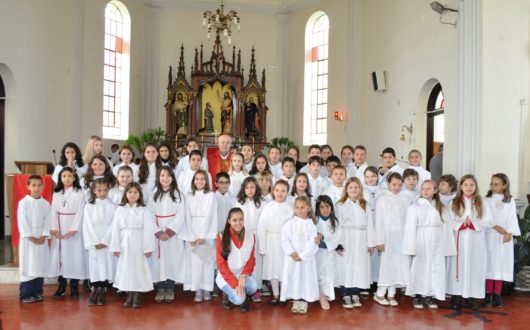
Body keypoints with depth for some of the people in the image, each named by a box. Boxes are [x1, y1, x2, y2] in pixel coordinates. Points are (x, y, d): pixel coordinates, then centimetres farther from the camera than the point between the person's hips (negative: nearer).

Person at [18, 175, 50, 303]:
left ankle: (37, 292, 16)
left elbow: (47, 221, 3)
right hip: (27, 239, -4)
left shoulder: (46, 204, 6)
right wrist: (31, 237, -14)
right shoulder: (23, 202, -4)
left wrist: (44, 236, -9)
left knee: (40, 265, 6)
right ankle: (25, 294, 4)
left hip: (42, 239, 4)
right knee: (27, 266, -3)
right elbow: (22, 222, -9)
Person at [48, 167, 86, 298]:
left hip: (73, 228, -3)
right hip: (59, 228, 4)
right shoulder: (56, 193, 11)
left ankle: (74, 286, 4)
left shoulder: (79, 193, -1)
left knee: (74, 254, -4)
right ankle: (61, 286, 11)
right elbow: (53, 211, 5)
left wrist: (74, 229, -16)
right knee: (59, 254, 3)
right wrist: (53, 228, -8)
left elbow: (80, 212, -8)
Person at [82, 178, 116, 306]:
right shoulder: (89, 206, 3)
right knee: (94, 266, 1)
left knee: (106, 265, 0)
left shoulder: (112, 206, 1)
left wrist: (104, 241, -10)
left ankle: (102, 293, 8)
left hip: (107, 242, 0)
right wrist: (94, 242, -8)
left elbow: (113, 225, -4)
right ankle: (95, 291, 11)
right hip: (93, 243, 1)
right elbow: (87, 225, -1)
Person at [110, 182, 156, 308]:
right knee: (126, 269, 7)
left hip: (139, 244, -2)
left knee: (139, 269, 1)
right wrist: (115, 247, -1)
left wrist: (148, 248, -11)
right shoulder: (120, 209, 4)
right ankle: (129, 296, 19)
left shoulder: (144, 210, -3)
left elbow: (148, 230, -6)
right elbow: (116, 229, 3)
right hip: (125, 244, 3)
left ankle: (137, 297, 11)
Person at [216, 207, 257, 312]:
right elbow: (221, 263, -11)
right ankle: (227, 294, 10)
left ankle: (244, 296, 6)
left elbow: (251, 260, 1)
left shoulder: (251, 236, -3)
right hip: (226, 276, -3)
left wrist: (243, 276, -18)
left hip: (243, 275, 3)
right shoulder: (222, 237, -12)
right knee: (238, 299, -27)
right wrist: (235, 283, -19)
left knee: (253, 286, -30)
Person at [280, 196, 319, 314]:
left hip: (307, 258, -1)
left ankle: (304, 302, 14)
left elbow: (313, 243, -8)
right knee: (293, 279, 5)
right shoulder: (290, 223, 3)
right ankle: (296, 301, 18)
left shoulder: (310, 224, -2)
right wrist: (291, 253, -15)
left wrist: (302, 255, -14)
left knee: (306, 278, 2)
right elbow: (285, 240, -3)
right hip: (292, 258, 2)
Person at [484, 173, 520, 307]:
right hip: (489, 236, -1)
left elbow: (512, 218, 0)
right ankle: (489, 294, 3)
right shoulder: (487, 200, 4)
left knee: (501, 264, 1)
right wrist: (496, 227, -16)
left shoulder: (510, 201, 6)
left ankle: (497, 294, 5)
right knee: (489, 263, -1)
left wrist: (509, 233, -12)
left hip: (504, 237, 1)